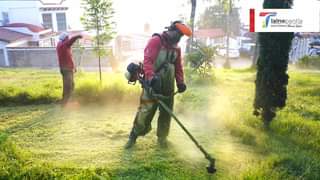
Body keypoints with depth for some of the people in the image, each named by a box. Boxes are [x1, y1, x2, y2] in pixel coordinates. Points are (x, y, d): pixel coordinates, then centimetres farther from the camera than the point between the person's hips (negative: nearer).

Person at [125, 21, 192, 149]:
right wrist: (152, 77, -35)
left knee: (166, 112, 10)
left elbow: (178, 67, 18)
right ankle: (133, 136, 14)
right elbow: (147, 60, -20)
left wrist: (180, 82, 1)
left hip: (168, 86, 6)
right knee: (145, 112, -5)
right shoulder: (156, 41, -8)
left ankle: (162, 137, 27)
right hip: (153, 85, -6)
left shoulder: (176, 48, 15)